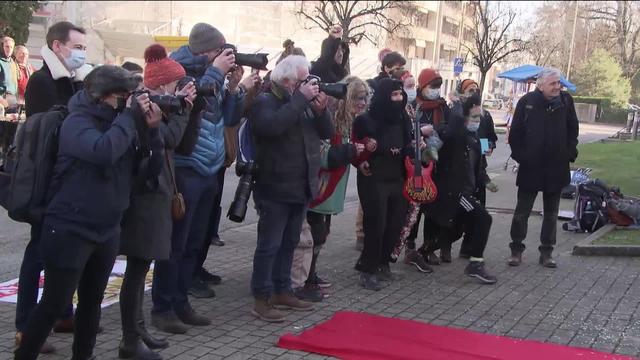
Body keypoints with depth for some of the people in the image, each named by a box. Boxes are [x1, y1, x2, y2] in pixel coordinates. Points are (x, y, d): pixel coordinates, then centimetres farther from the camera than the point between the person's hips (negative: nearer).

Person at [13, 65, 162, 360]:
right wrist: (129, 116, -23)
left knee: (92, 302, 16)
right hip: (69, 230, -7)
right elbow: (103, 152, -34)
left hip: (108, 231, 7)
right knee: (53, 305, 0)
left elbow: (150, 170, 5)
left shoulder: (120, 123, 8)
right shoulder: (78, 122, -12)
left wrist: (151, 129, -8)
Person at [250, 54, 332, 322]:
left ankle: (282, 292, 26)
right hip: (275, 189, -8)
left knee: (289, 243, 16)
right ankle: (261, 299, 3)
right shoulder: (265, 101, -9)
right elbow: (273, 126, -30)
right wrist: (300, 98, -24)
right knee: (269, 245, -4)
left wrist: (321, 110, -8)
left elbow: (327, 133, 11)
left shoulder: (304, 102, 14)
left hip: (301, 188, 8)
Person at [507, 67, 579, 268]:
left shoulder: (566, 101, -1)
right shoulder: (527, 102, -8)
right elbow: (515, 132, -4)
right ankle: (516, 249, 16)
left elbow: (573, 130, 8)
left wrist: (570, 153, 0)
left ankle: (546, 252, 21)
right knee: (522, 211, 5)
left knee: (551, 213, 11)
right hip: (530, 167, -3)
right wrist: (519, 155, -8)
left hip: (557, 167, 3)